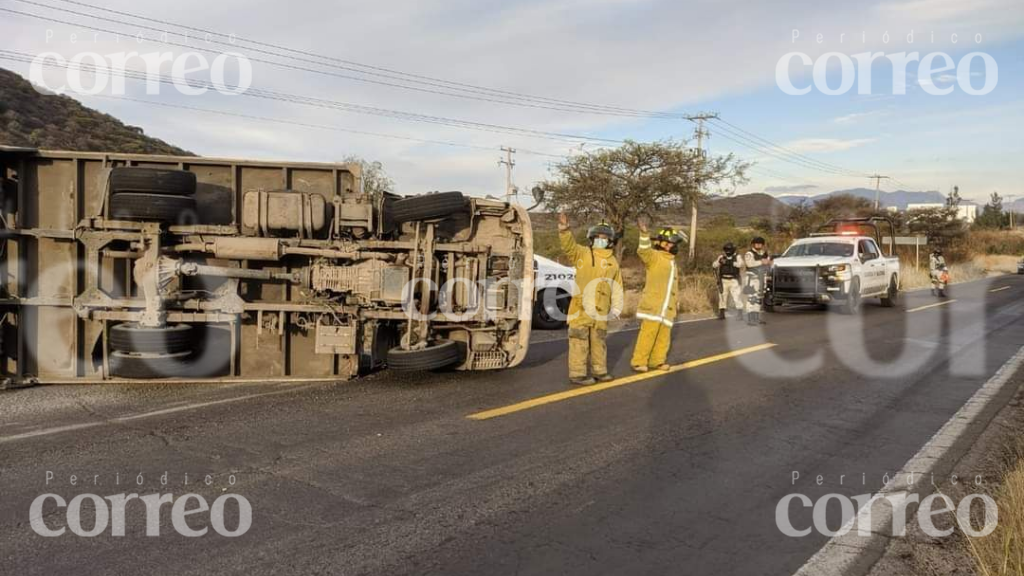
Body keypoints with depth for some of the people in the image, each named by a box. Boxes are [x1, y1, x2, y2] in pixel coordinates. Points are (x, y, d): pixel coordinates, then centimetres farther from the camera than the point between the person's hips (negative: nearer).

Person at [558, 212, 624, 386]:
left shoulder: (613, 262, 13)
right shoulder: (582, 253, 1)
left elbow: (617, 287, 16)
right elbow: (569, 246, -19)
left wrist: (616, 308, 9)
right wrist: (564, 230, -37)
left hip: (601, 311, 5)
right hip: (581, 309, -5)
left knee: (599, 342, 16)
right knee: (580, 342, -3)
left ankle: (599, 371, 29)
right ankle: (577, 374, 3)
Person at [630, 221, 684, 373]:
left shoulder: (671, 261, 22)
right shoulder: (654, 257, -5)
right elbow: (643, 251, -29)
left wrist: (676, 302, 29)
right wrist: (645, 235, -45)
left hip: (667, 307, 8)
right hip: (653, 306, -8)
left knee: (664, 336, 10)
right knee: (648, 334, -11)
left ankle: (657, 360, 22)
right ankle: (639, 362, -2)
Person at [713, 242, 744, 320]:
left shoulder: (737, 257, -2)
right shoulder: (721, 257, 3)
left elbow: (741, 264, -22)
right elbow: (714, 265, -8)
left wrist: (730, 263, -33)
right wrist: (719, 261, -29)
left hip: (733, 281, -2)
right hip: (723, 281, 2)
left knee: (736, 297, -9)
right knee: (722, 297, 7)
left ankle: (740, 313, -5)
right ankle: (721, 314, 16)